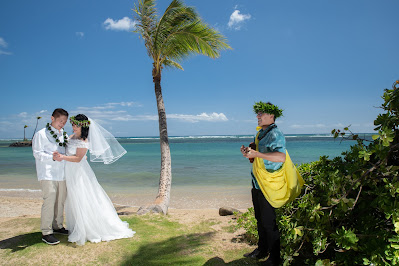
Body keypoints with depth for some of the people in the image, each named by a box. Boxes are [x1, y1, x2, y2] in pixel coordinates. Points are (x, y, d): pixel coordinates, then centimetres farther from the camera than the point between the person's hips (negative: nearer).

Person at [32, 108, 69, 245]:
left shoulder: (64, 135, 17)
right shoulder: (41, 134, -2)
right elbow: (37, 153, -8)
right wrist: (53, 157, -22)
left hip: (62, 174, 7)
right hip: (48, 174, -6)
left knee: (60, 201, 11)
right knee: (49, 201, -10)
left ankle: (57, 226, 26)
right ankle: (46, 232, -2)